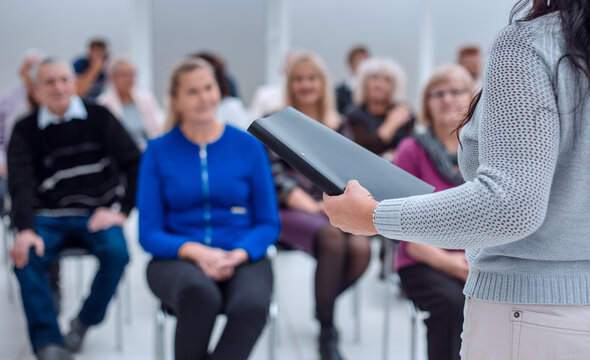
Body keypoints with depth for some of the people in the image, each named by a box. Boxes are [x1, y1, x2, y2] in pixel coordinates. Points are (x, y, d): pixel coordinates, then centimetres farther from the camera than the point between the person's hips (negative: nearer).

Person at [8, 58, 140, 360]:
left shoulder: (98, 117, 5)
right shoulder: (25, 130, 5)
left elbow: (134, 163, 2)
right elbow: (20, 183, -7)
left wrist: (121, 210, -9)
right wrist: (25, 230, -23)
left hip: (97, 212, 0)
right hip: (48, 216, 1)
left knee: (117, 252, -30)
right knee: (25, 257, -29)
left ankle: (85, 321, -4)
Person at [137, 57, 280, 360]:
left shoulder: (248, 145, 6)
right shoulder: (158, 151, 5)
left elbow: (269, 224, 7)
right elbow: (148, 233, 2)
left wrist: (236, 255, -13)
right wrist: (196, 252, -16)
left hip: (242, 258, 1)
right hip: (177, 258, 0)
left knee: (252, 305, -35)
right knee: (199, 294, -37)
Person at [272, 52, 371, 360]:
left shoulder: (338, 126, 19)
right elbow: (276, 177, -3)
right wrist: (310, 206, -15)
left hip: (332, 209, 3)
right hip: (290, 210, -3)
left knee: (360, 249, -29)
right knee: (332, 238, -35)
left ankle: (324, 304, 3)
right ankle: (326, 330, -21)